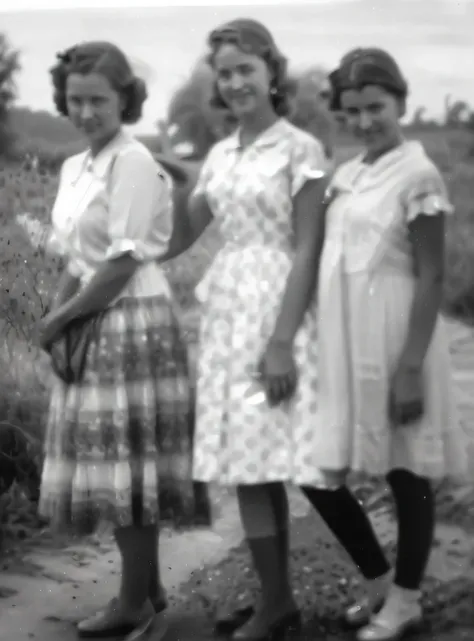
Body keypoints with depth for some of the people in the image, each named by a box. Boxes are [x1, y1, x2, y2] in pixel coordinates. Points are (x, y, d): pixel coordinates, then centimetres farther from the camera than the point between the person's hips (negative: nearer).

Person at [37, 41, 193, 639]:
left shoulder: (134, 163, -13)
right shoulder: (72, 168, 12)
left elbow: (124, 263, -17)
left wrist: (61, 318, -11)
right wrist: (58, 317, -2)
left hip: (132, 320, -8)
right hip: (92, 324, 8)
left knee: (124, 456, -1)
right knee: (119, 459, 13)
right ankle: (147, 586, 25)